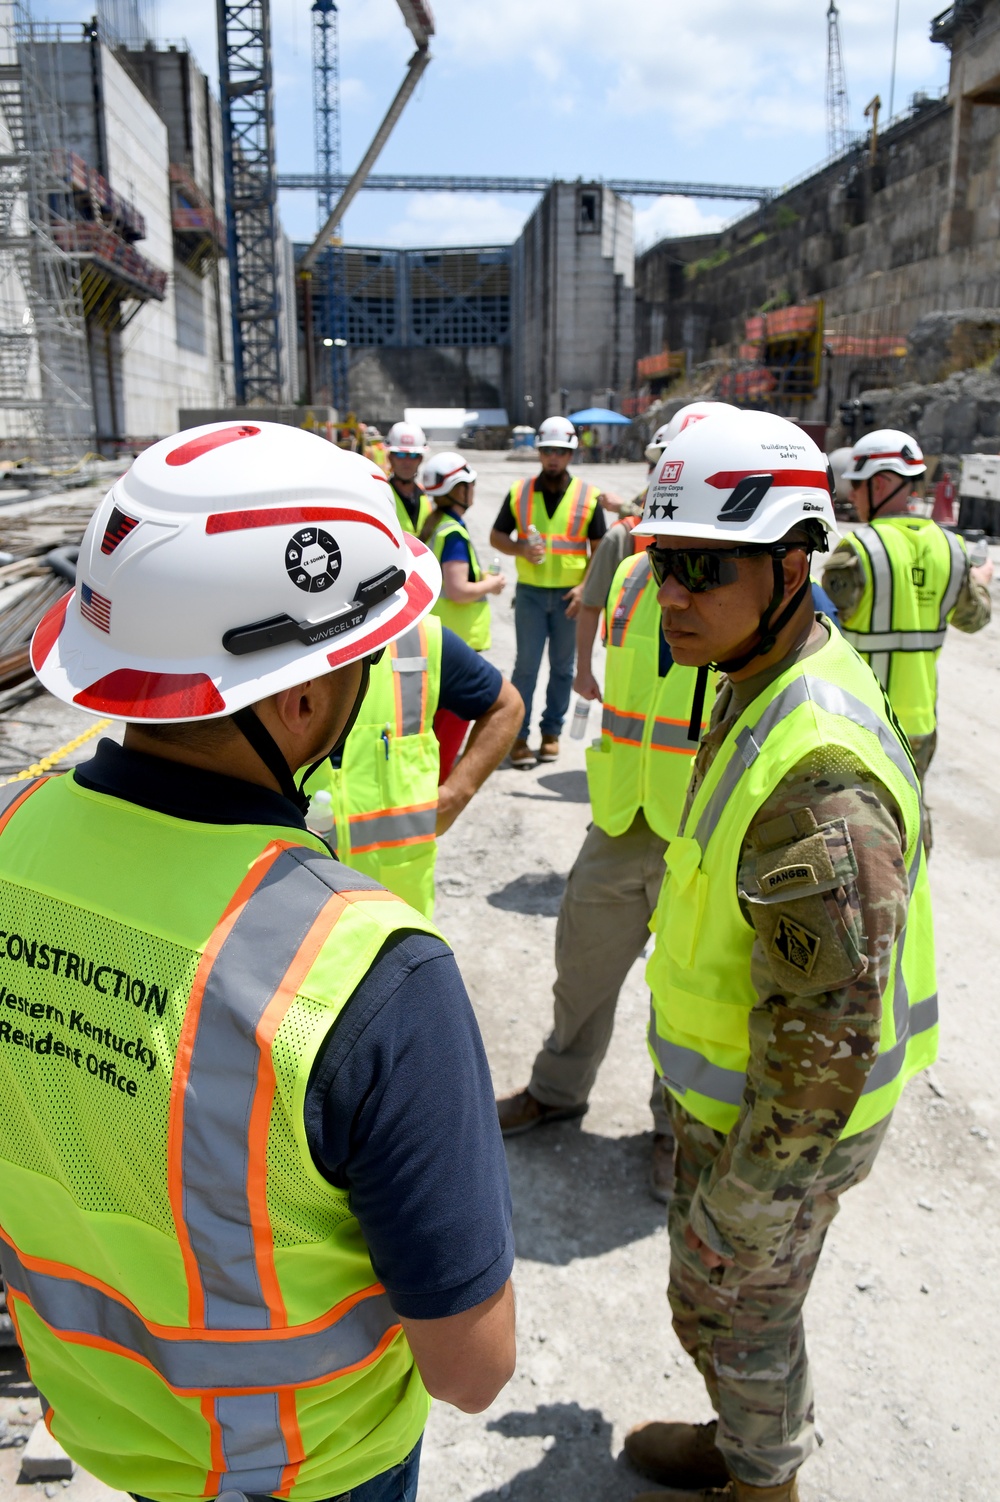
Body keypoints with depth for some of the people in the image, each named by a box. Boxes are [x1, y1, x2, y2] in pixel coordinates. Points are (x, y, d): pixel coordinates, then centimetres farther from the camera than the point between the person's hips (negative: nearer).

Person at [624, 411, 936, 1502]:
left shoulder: (816, 778, -36)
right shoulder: (769, 684, -2)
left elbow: (828, 1035, -30)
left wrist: (742, 1196, -17)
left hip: (779, 1119, -9)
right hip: (735, 1084, 9)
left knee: (730, 1306, 17)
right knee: (744, 1304, 29)